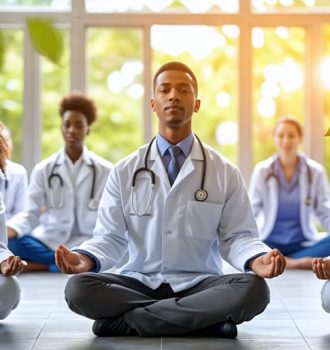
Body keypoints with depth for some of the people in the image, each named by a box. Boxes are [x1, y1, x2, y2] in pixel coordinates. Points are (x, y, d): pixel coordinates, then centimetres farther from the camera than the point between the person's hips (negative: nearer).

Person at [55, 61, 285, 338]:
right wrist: (86, 258, -19)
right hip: (138, 282, 1)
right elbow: (110, 237, 4)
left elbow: (237, 236, 3)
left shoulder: (226, 173, 6)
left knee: (254, 290, -32)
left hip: (199, 284, 0)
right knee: (79, 289, -28)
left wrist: (256, 260, -20)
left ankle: (129, 321, -24)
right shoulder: (124, 172, 8)